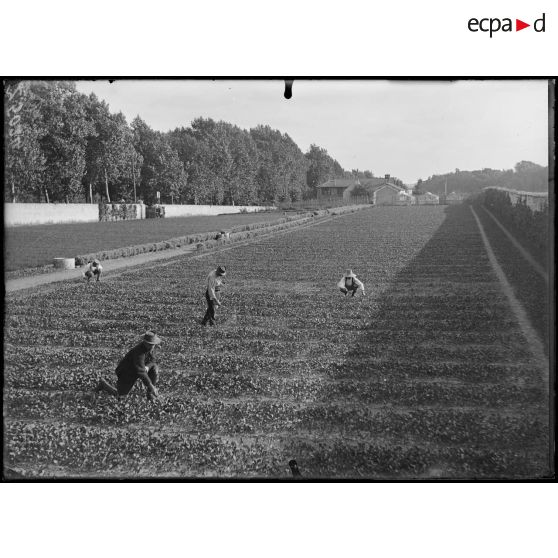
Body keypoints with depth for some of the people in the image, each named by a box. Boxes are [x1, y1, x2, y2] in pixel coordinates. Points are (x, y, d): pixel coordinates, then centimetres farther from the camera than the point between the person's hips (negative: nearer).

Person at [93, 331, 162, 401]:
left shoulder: (150, 347, -12)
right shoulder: (139, 352, -37)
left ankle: (150, 393, -3)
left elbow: (152, 361, -2)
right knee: (119, 395, 2)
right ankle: (103, 384, 29)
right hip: (126, 372, -7)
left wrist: (147, 367, -27)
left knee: (155, 368, -15)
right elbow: (141, 372, -41)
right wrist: (151, 386, -42)